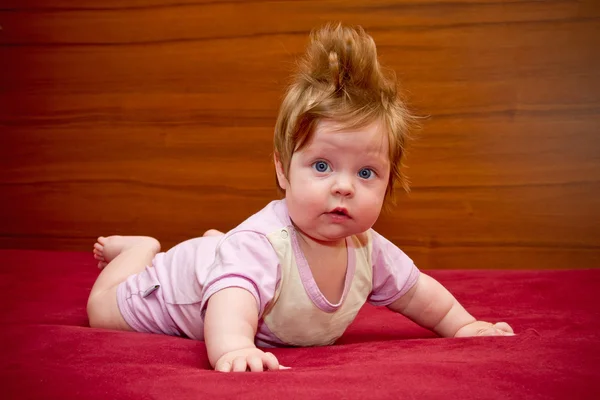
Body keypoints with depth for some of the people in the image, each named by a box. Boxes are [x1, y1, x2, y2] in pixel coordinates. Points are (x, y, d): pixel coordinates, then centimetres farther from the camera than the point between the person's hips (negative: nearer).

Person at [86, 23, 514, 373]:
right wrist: (233, 347, -87)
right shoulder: (264, 243, -50)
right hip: (181, 287, -6)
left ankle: (217, 242, 53)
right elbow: (233, 296, -68)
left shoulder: (367, 250, -25)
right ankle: (143, 248, 28)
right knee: (103, 311, 9)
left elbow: (414, 290, -6)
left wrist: (463, 326, -9)